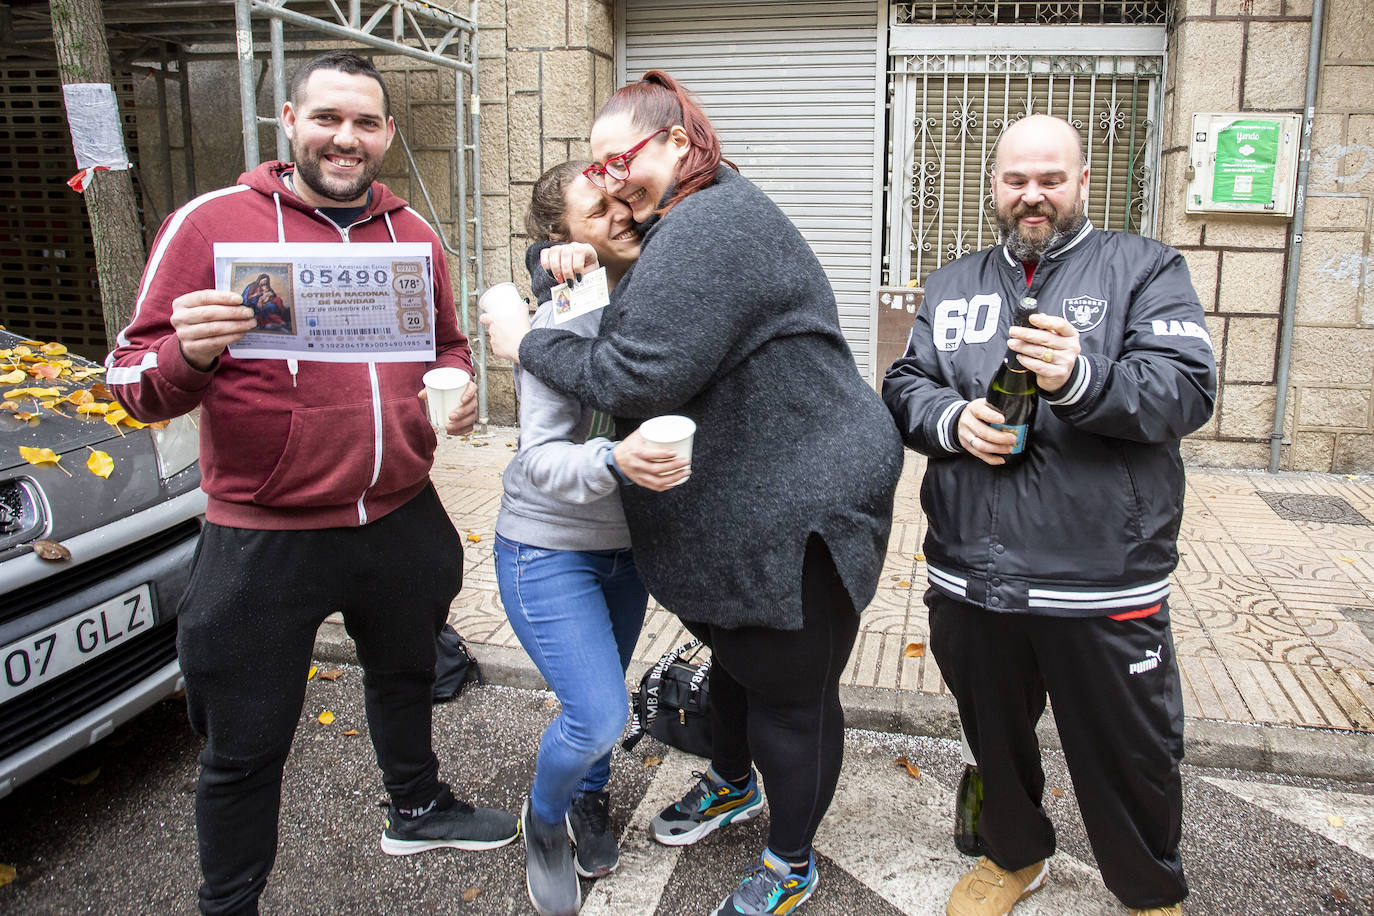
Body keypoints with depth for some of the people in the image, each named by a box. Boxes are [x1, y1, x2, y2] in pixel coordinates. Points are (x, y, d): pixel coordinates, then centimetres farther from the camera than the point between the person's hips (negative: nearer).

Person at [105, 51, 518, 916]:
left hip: (402, 521, 5)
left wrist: (457, 387, -4)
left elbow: (448, 344, 19)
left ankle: (418, 809, 54)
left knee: (405, 677, 27)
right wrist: (187, 355, -32)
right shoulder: (211, 222, -9)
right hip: (263, 541, -4)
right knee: (247, 747, 10)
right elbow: (135, 381, -9)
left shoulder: (413, 232, 5)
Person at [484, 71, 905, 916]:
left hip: (800, 505, -11)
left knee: (788, 688, 7)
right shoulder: (689, 224, 13)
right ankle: (732, 785, 53)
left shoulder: (710, 227, -23)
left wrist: (530, 343, -13)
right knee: (738, 652, 28)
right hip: (743, 505, 11)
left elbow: (639, 376, -28)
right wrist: (565, 264, 1)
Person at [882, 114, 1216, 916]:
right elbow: (903, 385, 9)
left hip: (1101, 582, -3)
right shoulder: (953, 283, 15)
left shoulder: (1145, 268, 2)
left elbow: (1189, 390, -10)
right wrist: (951, 417, -12)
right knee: (994, 738, 21)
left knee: (1129, 759, 12)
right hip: (971, 573, 4)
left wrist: (1081, 380, -27)